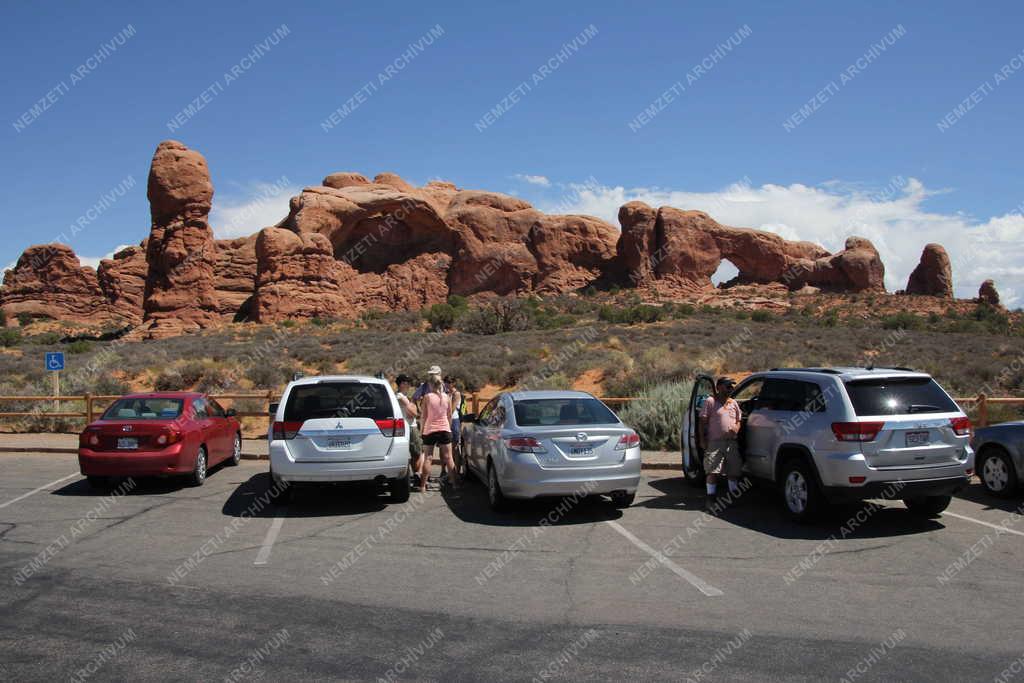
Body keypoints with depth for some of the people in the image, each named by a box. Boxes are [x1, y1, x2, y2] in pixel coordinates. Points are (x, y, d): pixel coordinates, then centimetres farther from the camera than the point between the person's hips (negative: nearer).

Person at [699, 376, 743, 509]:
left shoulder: (734, 403, 14)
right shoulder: (710, 401, -1)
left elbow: (739, 420, 20)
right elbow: (703, 421, -3)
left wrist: (736, 428, -4)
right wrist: (703, 439, -10)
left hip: (732, 442, 5)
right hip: (715, 442, -5)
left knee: (734, 471, 8)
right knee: (713, 471, -7)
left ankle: (734, 494, 24)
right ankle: (711, 496, 1)